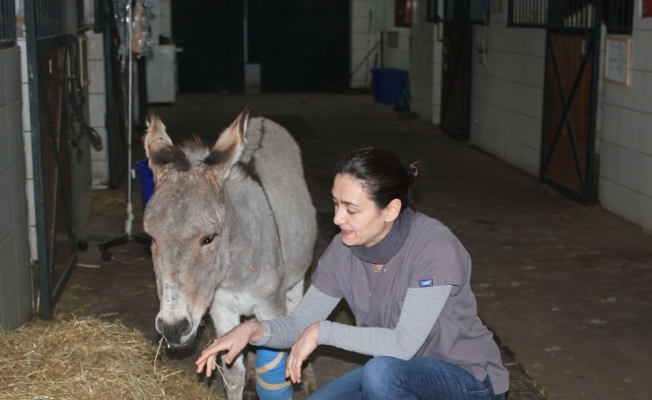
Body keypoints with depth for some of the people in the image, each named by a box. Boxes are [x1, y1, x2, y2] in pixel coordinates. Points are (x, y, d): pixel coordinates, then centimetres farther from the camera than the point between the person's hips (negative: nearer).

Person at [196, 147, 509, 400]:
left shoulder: (435, 246, -28)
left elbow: (404, 344, -30)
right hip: (401, 373, 6)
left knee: (382, 371, -34)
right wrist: (255, 330, -23)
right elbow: (301, 322, -2)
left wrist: (323, 331, -25)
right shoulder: (343, 249, -9)